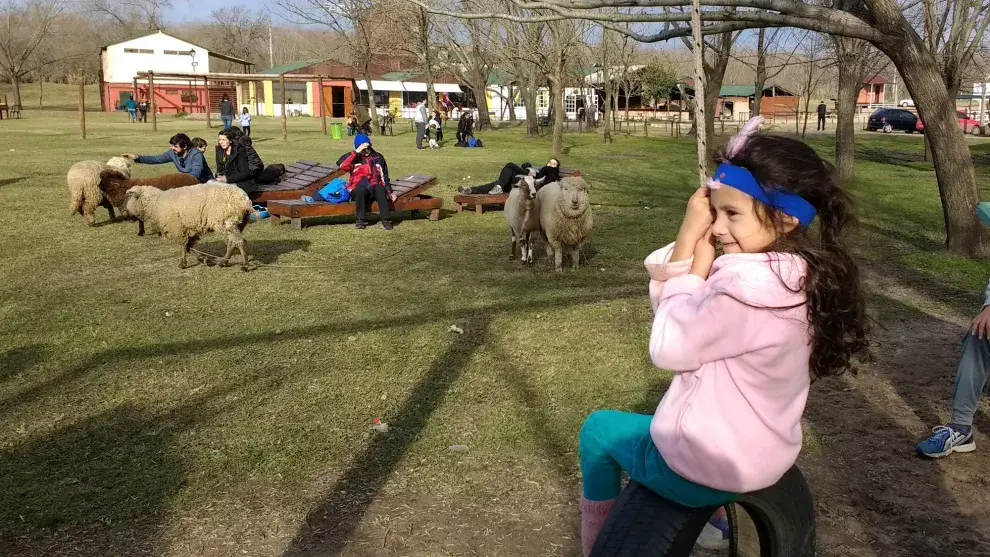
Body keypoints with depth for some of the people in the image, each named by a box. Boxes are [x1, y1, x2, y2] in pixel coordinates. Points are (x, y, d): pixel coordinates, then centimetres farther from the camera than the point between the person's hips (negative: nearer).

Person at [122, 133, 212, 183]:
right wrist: (137, 157, -10)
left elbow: (195, 174, -38)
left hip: (204, 183, -7)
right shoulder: (173, 153, -4)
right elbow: (156, 159, 1)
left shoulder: (196, 155, -26)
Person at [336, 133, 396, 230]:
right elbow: (341, 165, -19)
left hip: (375, 188, 2)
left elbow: (384, 176, 18)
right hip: (357, 190, -2)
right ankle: (361, 219, -26)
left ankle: (385, 220, -33)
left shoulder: (378, 157, 12)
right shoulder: (354, 157, 3)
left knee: (380, 189, -33)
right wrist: (356, 152, -22)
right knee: (361, 189, -37)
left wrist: (390, 192, 8)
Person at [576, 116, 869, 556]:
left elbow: (667, 348, -20)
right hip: (765, 453, 8)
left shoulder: (751, 289, -34)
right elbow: (669, 307, -1)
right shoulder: (795, 274, -4)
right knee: (662, 410, 37)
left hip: (710, 467, -8)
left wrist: (697, 255, -17)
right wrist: (689, 236, -14)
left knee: (598, 429, 17)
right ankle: (710, 520, 48)